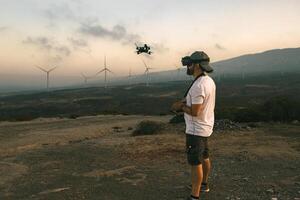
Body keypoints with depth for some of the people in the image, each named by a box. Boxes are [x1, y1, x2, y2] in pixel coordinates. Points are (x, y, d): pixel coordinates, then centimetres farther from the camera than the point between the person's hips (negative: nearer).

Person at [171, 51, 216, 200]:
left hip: (196, 130, -10)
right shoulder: (209, 81, 6)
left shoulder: (198, 85, -26)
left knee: (195, 163, 0)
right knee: (204, 157, 23)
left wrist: (181, 106, -11)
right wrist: (184, 102, 3)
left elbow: (195, 111, -27)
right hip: (205, 127, 10)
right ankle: (204, 184, 42)